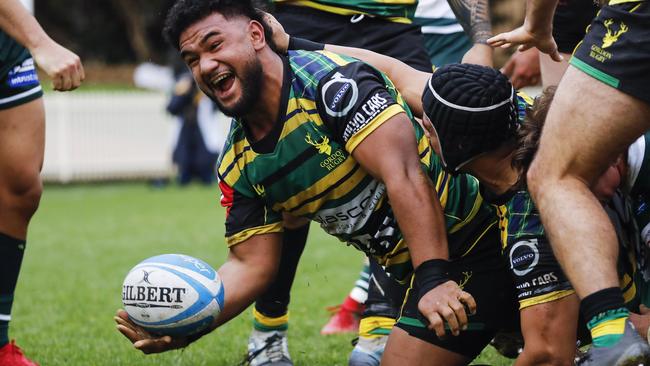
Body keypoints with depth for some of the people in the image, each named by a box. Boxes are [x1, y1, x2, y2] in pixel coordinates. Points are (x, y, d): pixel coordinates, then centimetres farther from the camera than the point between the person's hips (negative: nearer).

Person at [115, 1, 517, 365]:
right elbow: (252, 264, 7)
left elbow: (404, 176, -26)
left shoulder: (331, 80, -19)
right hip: (414, 273, 8)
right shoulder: (238, 166, 4)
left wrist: (432, 278, -33)